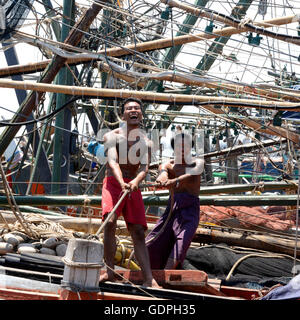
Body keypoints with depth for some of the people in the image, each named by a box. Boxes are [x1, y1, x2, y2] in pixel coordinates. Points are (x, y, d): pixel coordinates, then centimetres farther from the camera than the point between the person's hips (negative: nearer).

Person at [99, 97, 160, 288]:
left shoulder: (146, 142, 11)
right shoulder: (112, 136, 2)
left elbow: (144, 167, -5)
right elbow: (112, 162, -14)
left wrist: (136, 181, -28)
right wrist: (122, 183, -33)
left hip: (133, 186, 3)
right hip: (113, 183, -3)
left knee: (138, 232, -4)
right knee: (110, 223, -24)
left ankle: (149, 279, -8)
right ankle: (110, 272, -17)